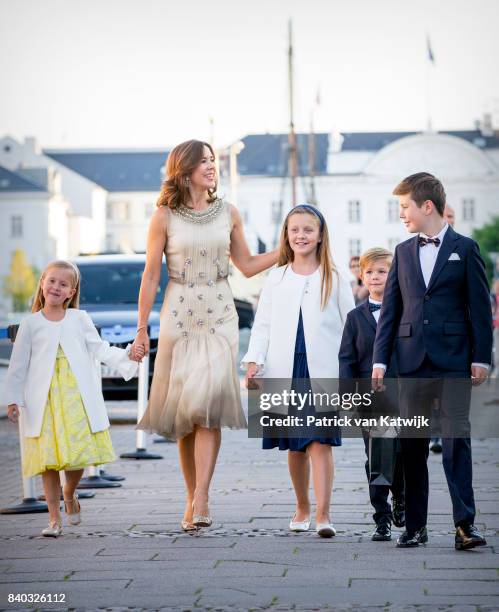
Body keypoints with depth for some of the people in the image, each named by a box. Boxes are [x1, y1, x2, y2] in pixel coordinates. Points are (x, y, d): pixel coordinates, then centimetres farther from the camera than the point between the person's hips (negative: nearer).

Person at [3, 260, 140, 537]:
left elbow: (99, 348, 6)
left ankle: (69, 494, 30)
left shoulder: (79, 319, 8)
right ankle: (55, 519, 5)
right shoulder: (31, 324, 5)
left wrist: (126, 355, -9)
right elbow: (19, 364, 7)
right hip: (44, 401, -1)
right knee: (48, 459, -3)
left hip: (77, 399, 1)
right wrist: (13, 399, 4)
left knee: (79, 452, -3)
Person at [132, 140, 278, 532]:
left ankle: (201, 498, -20)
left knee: (208, 401, -16)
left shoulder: (228, 214, 8)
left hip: (219, 315, 1)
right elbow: (151, 275, 2)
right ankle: (192, 498, 12)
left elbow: (246, 265, 15)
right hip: (179, 316, -1)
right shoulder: (165, 217, 0)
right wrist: (142, 329, 1)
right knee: (183, 410, 2)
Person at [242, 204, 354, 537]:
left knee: (320, 443, -12)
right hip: (285, 372, 3)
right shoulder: (276, 278, 11)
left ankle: (323, 514, -15)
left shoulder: (334, 279, 5)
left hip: (324, 373, -2)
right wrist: (254, 362, -5)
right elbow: (262, 325, 9)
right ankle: (302, 507, 25)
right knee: (295, 447, 9)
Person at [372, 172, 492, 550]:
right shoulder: (403, 252, 13)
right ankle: (415, 526, 11)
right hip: (413, 360, 4)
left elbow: (480, 307, 0)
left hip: (454, 362, -4)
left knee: (456, 438, -9)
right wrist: (380, 358, 5)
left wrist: (480, 357, -6)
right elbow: (391, 308, 12)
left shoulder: (465, 249, 2)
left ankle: (465, 523, -8)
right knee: (412, 445, 5)